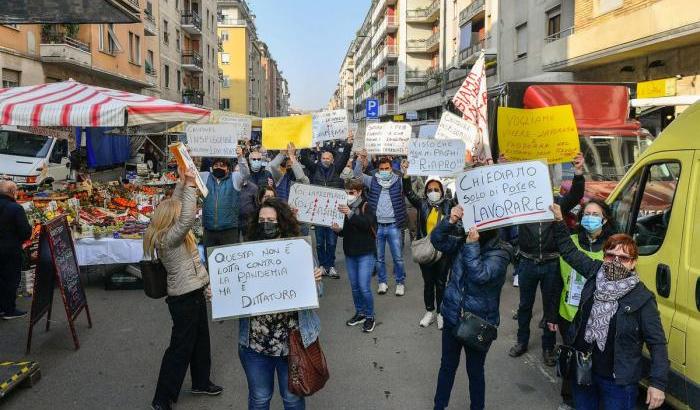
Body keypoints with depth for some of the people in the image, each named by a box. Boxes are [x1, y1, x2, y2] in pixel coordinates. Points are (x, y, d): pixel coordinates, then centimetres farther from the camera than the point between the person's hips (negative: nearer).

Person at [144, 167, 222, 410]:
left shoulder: (171, 230, 3)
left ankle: (201, 383, 41)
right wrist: (189, 184, -35)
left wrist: (183, 182, 8)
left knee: (201, 340, 23)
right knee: (181, 348, 2)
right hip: (184, 298, -10)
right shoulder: (168, 238, -23)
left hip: (195, 292, 10)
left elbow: (175, 205, 16)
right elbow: (188, 218, -39)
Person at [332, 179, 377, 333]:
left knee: (364, 287, -8)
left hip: (365, 253, -6)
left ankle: (370, 316, 9)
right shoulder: (346, 207, 9)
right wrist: (338, 230, -5)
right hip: (350, 253, 6)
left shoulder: (367, 206, -8)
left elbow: (367, 223, -27)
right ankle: (360, 313, 28)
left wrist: (350, 214, -39)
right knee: (354, 286, 12)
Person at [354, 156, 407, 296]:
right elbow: (357, 174, -1)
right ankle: (382, 282, 26)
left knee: (398, 257, 4)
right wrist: (360, 159, -13)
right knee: (378, 257, 11)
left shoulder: (398, 181, 3)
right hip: (377, 225, 1)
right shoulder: (372, 181, 4)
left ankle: (400, 282, 20)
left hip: (393, 226, -1)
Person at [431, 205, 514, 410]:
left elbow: (480, 276, -32)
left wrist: (472, 246, -35)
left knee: (475, 371, 13)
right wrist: (451, 221, -23)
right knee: (447, 366, 19)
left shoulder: (499, 253, -18)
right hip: (453, 317, 5)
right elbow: (437, 239, -9)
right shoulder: (465, 241, -3)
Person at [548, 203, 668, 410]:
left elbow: (657, 344, -12)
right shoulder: (596, 273, -4)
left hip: (617, 381, -4)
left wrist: (658, 383, -15)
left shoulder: (643, 299, -16)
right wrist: (559, 220, 6)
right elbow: (570, 252, 9)